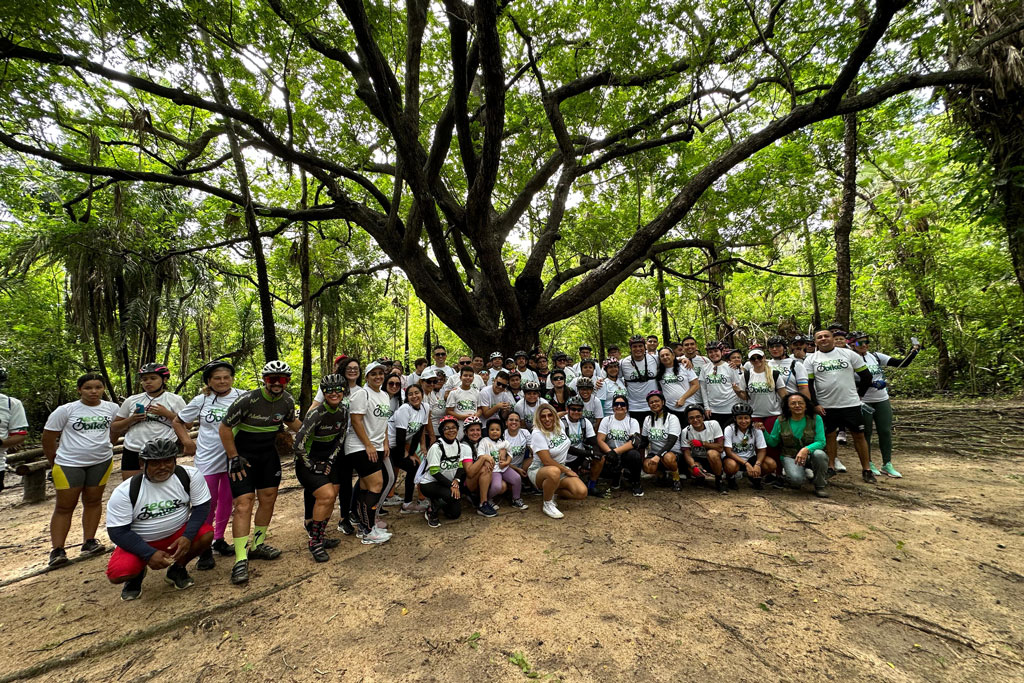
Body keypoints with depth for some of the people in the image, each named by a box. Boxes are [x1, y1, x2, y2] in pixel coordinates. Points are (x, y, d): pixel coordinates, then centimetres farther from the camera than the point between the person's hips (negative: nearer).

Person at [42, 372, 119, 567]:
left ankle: (89, 542, 18)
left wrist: (102, 446, 12)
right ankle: (57, 550, 9)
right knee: (64, 506, 2)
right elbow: (48, 438, 0)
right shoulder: (65, 410, -7)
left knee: (93, 501, 10)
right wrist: (55, 462, 6)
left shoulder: (112, 408, -1)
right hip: (69, 464, -2)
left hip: (101, 462, 2)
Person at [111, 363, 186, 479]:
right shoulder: (131, 400, 10)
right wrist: (131, 419, -5)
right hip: (132, 453, 3)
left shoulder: (175, 400, 2)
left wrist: (166, 413, -12)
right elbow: (114, 428, 14)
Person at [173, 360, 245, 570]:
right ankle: (204, 549, 16)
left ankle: (219, 540, 32)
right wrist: (187, 441, 0)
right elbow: (178, 422, 12)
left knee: (226, 502, 13)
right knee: (207, 505, 1)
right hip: (207, 460, -1)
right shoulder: (201, 400, 0)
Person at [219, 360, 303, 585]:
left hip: (269, 453, 6)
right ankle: (241, 560, -6)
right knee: (244, 503, -12)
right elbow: (224, 427, -14)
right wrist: (233, 457, -13)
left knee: (268, 497, 9)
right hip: (243, 454, -5)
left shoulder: (287, 400, -7)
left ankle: (257, 544, 28)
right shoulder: (248, 400, -24)